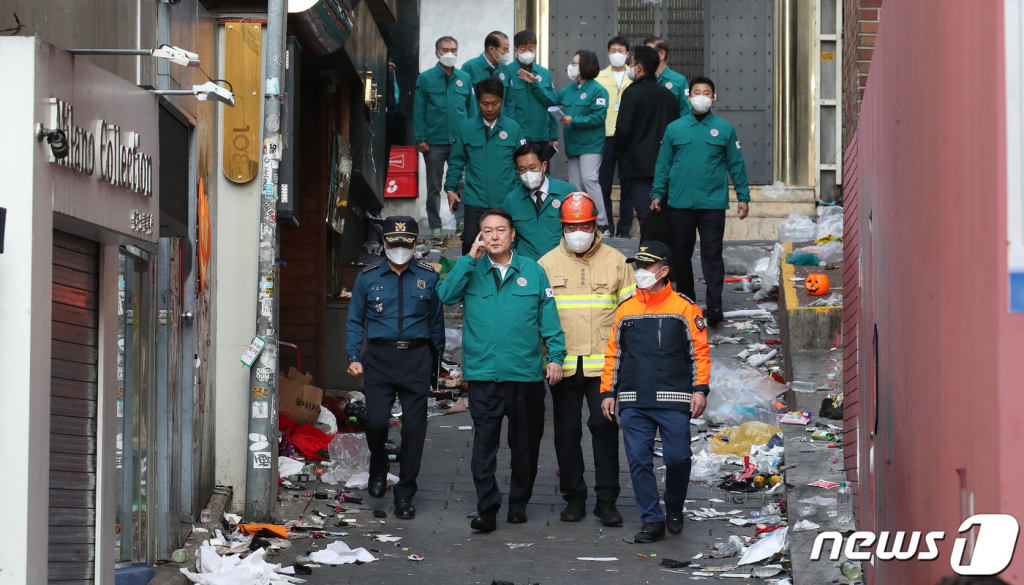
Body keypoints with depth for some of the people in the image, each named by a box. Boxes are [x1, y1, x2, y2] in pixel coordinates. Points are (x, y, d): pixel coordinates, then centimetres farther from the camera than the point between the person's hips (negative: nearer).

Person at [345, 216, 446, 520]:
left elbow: (436, 322, 13)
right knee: (376, 421, -13)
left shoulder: (429, 277, 8)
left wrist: (435, 359, 9)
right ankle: (378, 468, 18)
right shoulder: (367, 277, 8)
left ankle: (405, 495, 9)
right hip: (380, 358, 0)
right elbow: (355, 322, 11)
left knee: (414, 427, -1)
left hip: (416, 358, 0)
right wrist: (354, 357, -1)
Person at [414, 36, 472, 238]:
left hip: (461, 141, 1)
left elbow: (471, 108, 12)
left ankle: (462, 222, -1)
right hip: (434, 143, -1)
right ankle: (435, 227, 13)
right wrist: (420, 139, -6)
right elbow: (418, 111, 1)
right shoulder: (425, 78, 3)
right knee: (434, 187, 6)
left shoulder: (465, 79, 10)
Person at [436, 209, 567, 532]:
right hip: (483, 372, -1)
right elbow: (445, 295, -11)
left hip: (526, 372, 1)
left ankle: (519, 503, 24)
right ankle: (486, 508, -5)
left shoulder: (533, 271, 7)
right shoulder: (469, 270, 7)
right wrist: (471, 258, -12)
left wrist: (556, 355, -1)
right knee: (484, 444, -7)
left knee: (525, 444, 10)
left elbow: (548, 316, 7)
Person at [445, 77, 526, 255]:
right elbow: (456, 162, 8)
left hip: (506, 201, 0)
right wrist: (451, 188, 0)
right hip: (475, 200, 0)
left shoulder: (513, 128, 5)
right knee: (470, 242, -9)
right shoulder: (466, 128, 5)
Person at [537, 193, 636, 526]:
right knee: (567, 431, 6)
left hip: (604, 363, -1)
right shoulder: (547, 264, 6)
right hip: (563, 364, 1)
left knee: (605, 426, -6)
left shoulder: (615, 261, 5)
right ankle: (573, 497, 16)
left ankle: (606, 499, 1)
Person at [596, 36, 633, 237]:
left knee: (627, 183, 1)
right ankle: (606, 227, 9)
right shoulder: (599, 77, 10)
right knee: (603, 183, 1)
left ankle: (625, 228, 7)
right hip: (604, 136, 1)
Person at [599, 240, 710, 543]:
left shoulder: (684, 308, 2)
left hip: (673, 401, -3)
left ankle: (674, 508, 23)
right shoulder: (625, 310, 11)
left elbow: (699, 351, 3)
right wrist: (608, 392, 10)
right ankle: (652, 520, 7)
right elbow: (614, 353, 16)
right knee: (639, 460, -2)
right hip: (633, 402, 3)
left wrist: (700, 389, -5)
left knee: (678, 458, -4)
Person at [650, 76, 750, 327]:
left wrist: (743, 196, 4)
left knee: (712, 255, -6)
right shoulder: (674, 128, 7)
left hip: (713, 203, -2)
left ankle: (714, 305, -7)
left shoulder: (724, 129, 5)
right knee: (680, 253, 9)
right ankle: (685, 298, 24)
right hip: (680, 203, 2)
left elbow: (736, 165, 7)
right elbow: (663, 164, 10)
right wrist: (657, 194, 4)